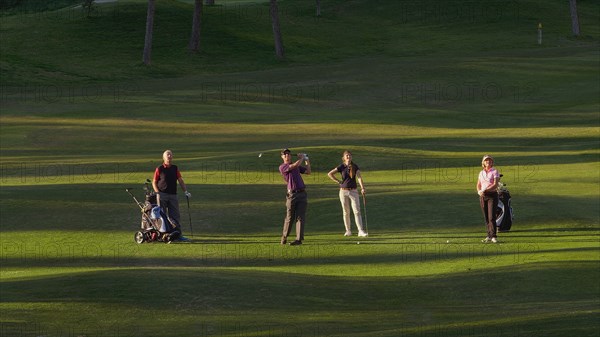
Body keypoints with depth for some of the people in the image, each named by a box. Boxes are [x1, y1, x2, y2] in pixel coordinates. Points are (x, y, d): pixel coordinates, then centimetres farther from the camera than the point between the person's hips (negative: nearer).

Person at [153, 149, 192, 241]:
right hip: (162, 195, -3)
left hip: (173, 195, 3)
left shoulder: (175, 168, 12)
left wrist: (186, 191, 1)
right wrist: (157, 192, -8)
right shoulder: (159, 169, 1)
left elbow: (180, 181, 12)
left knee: (175, 216, 2)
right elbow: (154, 182, 4)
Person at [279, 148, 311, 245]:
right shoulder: (282, 167, -2)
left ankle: (299, 239, -4)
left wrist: (307, 160, 13)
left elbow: (308, 171, 20)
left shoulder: (297, 166, 18)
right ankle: (284, 236, 19)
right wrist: (301, 158, 2)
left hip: (302, 193, 4)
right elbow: (295, 165, -14)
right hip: (292, 194, -4)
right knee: (290, 217, 1)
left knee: (300, 217, -2)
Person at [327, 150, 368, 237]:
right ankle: (348, 231, 13)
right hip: (344, 191, 0)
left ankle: (361, 231, -12)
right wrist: (338, 181, -4)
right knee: (346, 212, 5)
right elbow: (330, 174, 1)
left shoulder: (355, 167, 1)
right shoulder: (342, 167, -1)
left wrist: (362, 188, -25)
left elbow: (359, 177, -12)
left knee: (357, 211, -7)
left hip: (353, 191, 0)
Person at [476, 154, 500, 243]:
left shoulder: (494, 172, -3)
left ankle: (494, 236, -14)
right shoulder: (481, 173, 13)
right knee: (486, 217, 5)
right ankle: (489, 236, 10)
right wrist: (479, 191, -8)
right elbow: (479, 185, 14)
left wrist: (485, 190, -21)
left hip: (492, 195, -5)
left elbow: (495, 185, -12)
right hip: (483, 196, 5)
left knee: (492, 217, -13)